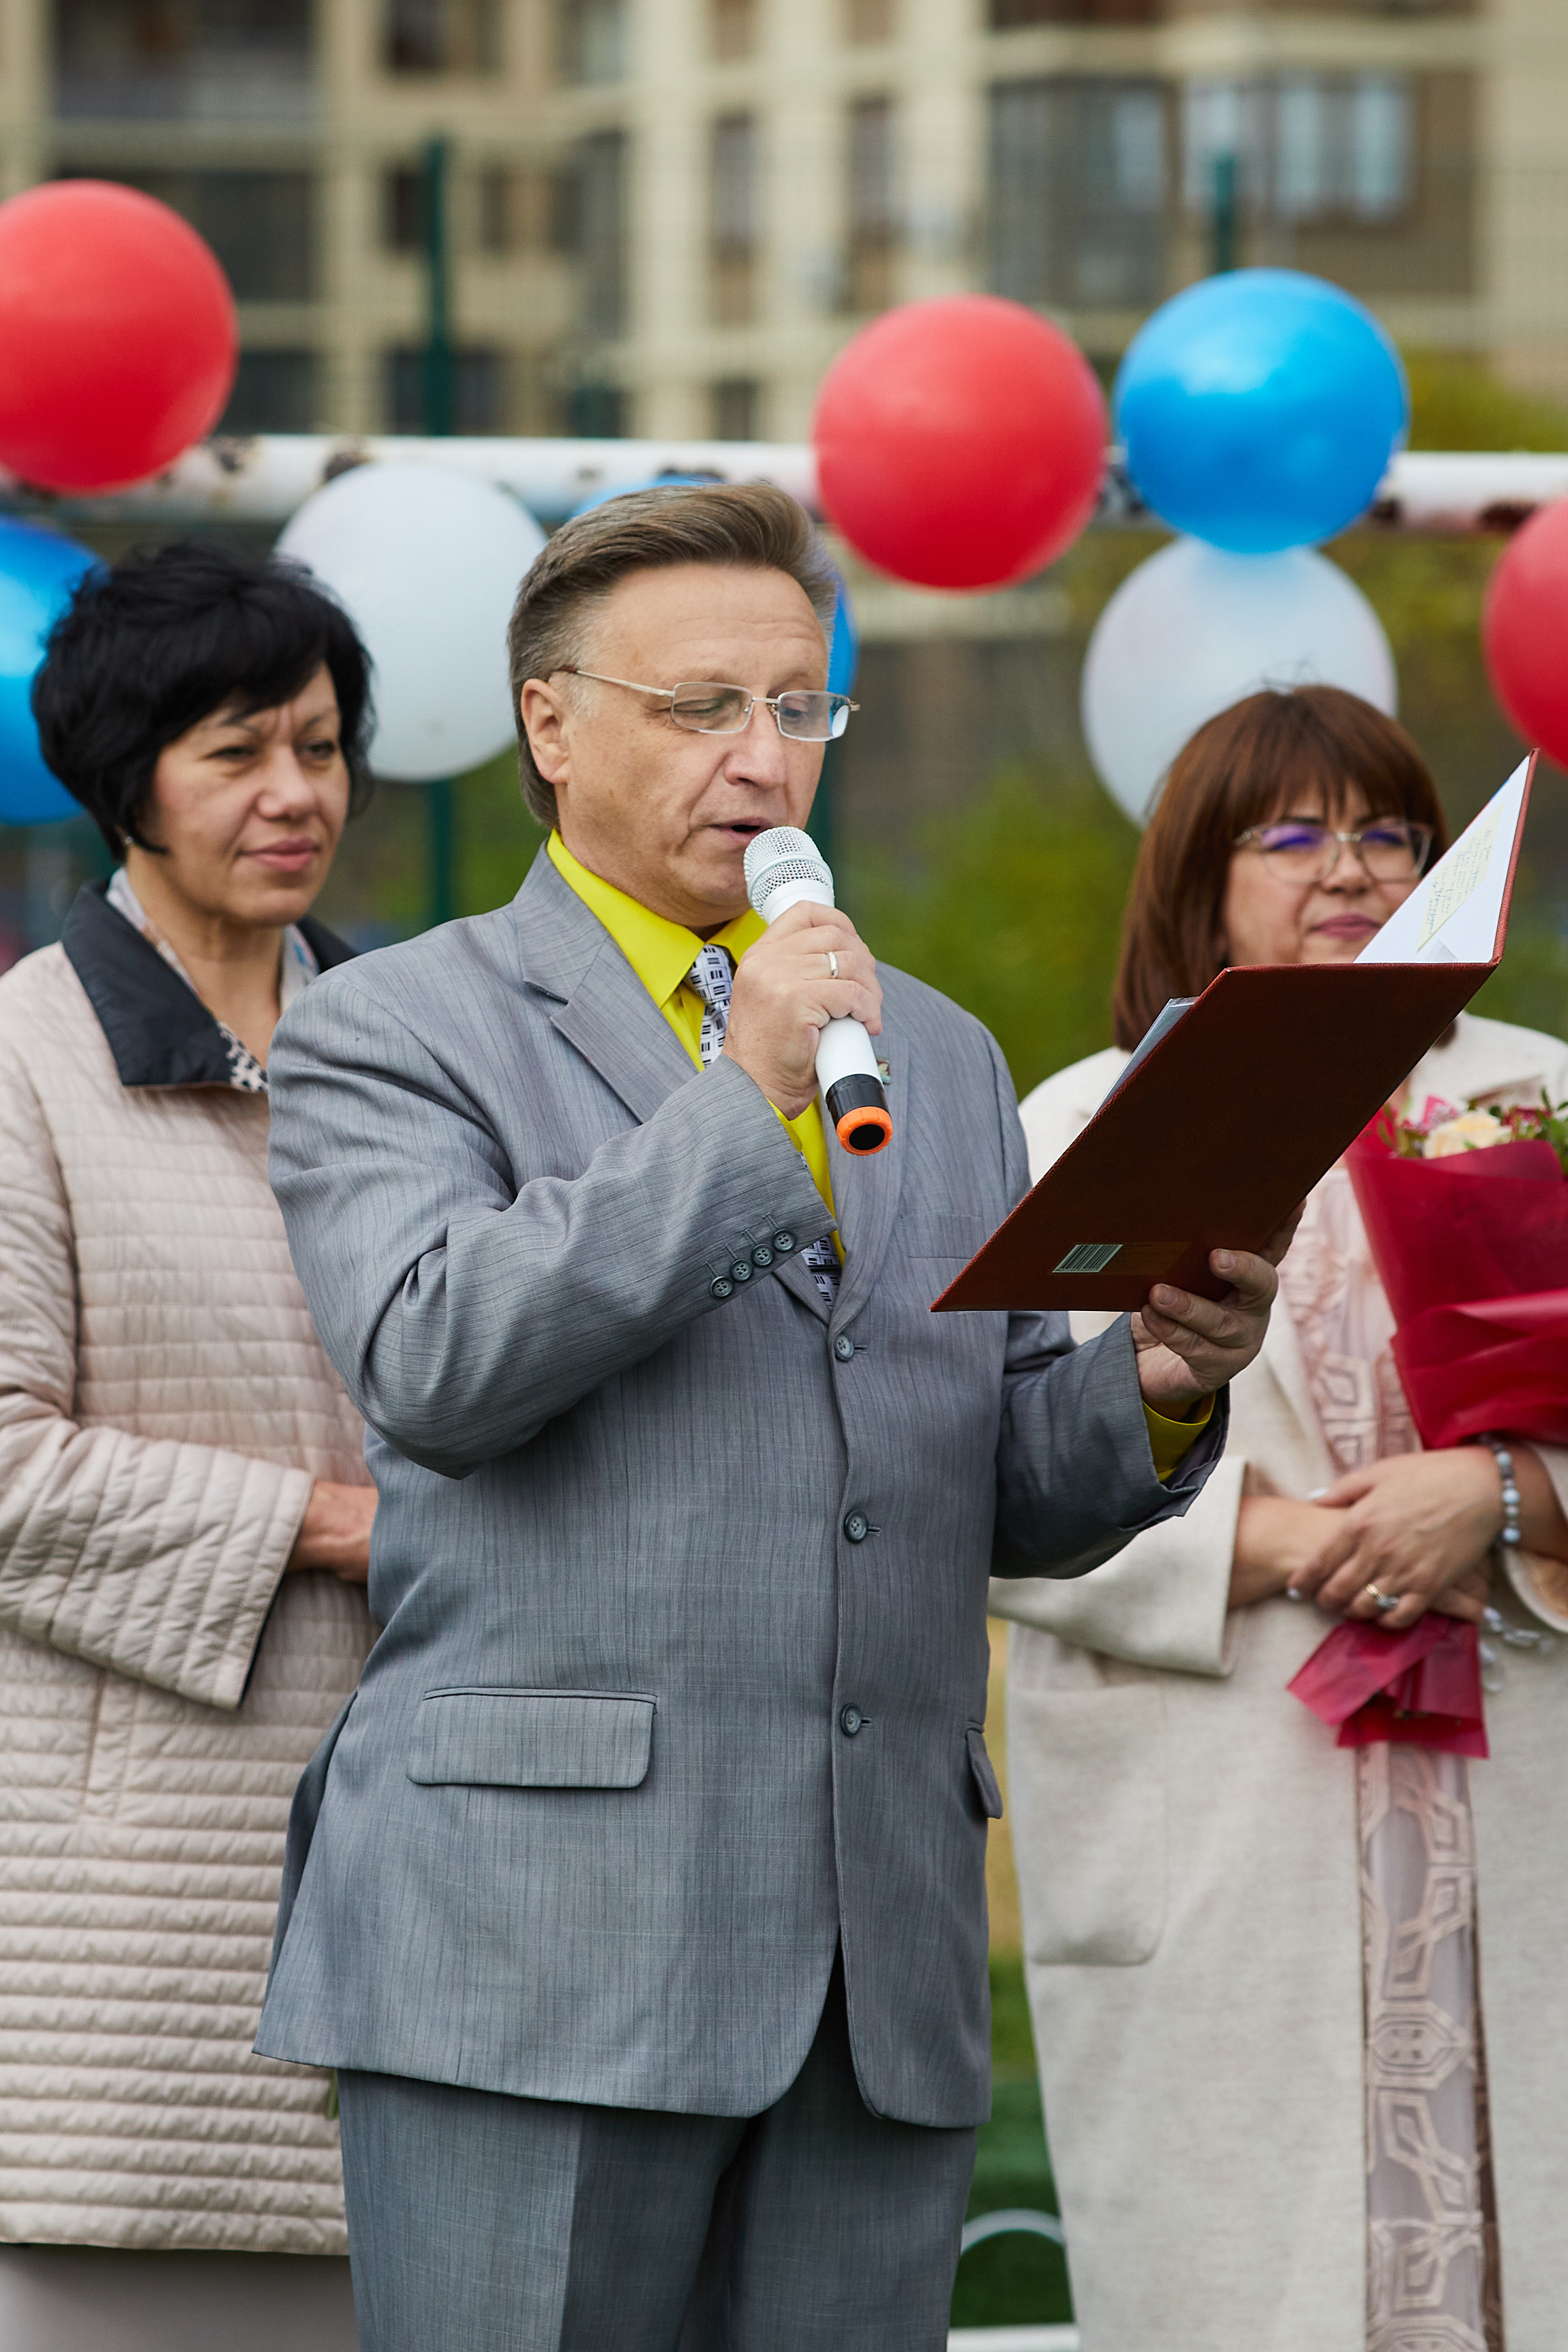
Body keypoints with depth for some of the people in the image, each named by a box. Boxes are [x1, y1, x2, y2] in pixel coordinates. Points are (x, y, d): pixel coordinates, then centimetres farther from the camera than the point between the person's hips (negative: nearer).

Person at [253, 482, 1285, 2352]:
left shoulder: (938, 1056, 22)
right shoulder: (391, 1034, 5)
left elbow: (1009, 1502, 21)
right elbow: (433, 1362, -13)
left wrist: (1152, 1391, -2)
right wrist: (745, 1099, -12)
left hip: (883, 1967, 5)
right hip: (534, 1950, -5)